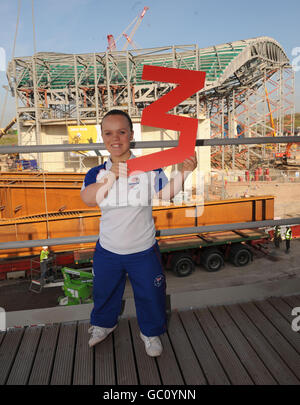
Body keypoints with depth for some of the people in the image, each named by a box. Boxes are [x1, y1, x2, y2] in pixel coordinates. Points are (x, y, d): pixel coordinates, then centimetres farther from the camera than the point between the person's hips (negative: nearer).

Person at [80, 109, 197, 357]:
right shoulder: (97, 173, -4)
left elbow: (166, 193, -16)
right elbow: (88, 199, -21)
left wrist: (183, 173, -31)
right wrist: (113, 175, -31)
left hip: (143, 250, -2)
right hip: (108, 250, 3)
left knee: (150, 295, 13)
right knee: (104, 292, 23)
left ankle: (151, 332, 41)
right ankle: (103, 324, 53)